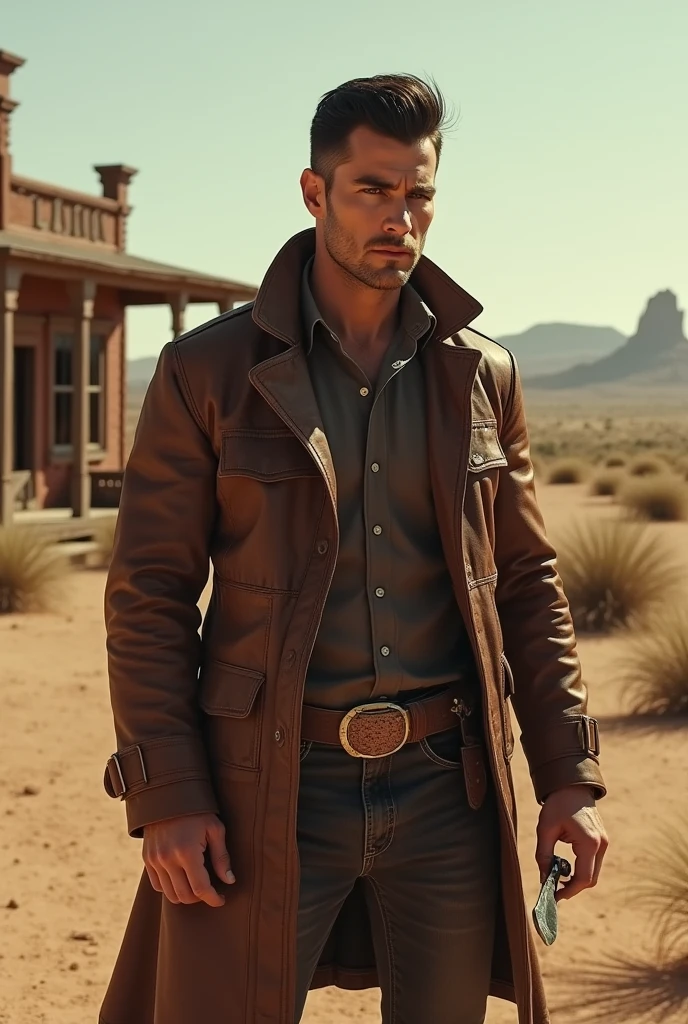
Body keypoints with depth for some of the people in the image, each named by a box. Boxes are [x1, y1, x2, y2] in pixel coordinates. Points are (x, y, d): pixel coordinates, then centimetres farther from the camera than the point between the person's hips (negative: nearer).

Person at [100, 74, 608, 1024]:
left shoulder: (483, 376, 8)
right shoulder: (207, 372, -1)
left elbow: (528, 585, 12)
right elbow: (147, 596, -2)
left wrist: (570, 776, 5)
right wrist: (166, 799, -10)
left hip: (447, 791, 3)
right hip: (269, 793, -2)